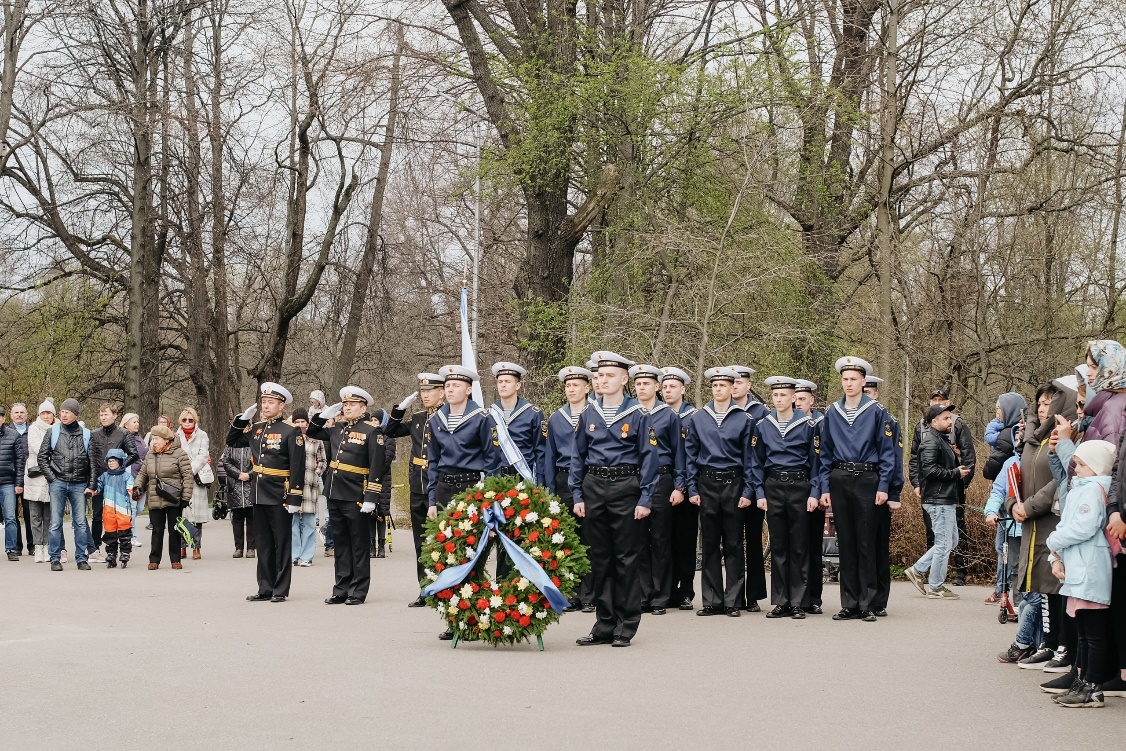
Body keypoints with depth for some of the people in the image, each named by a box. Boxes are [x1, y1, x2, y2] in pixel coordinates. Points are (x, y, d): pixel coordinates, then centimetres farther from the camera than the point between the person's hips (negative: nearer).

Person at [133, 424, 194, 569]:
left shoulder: (179, 454, -5)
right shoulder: (149, 455, 12)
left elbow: (187, 476, -7)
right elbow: (142, 473, 21)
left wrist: (186, 497, -11)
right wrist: (137, 487, 1)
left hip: (174, 501, -4)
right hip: (155, 501, 4)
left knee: (174, 530, 4)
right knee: (157, 531, 6)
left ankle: (175, 560, 13)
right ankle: (154, 560, 12)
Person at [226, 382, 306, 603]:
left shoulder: (291, 431, -9)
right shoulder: (255, 429, 10)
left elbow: (298, 468, -12)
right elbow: (231, 441, 21)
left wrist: (294, 499, -16)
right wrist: (243, 419, 7)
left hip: (280, 497, -6)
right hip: (259, 495, 6)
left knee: (282, 544, 2)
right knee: (263, 545, 11)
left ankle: (281, 590, 8)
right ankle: (265, 589, 17)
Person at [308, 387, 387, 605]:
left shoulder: (372, 430, -8)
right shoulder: (336, 427, 12)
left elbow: (377, 466, -14)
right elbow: (312, 432, 29)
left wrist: (370, 498, -19)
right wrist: (325, 414, 11)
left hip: (356, 498, -6)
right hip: (335, 495, 6)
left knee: (359, 546, 3)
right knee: (341, 545, 12)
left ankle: (358, 592, 8)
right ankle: (341, 590, 18)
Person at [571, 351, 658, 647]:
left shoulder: (638, 414, -3)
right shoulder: (589, 414, 8)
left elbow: (648, 457, -4)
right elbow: (578, 456, 11)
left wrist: (645, 499, -9)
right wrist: (577, 496, 5)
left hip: (625, 488, -4)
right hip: (594, 488, 4)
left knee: (626, 556, 0)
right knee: (600, 556, 8)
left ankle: (626, 627, 8)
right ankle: (604, 624, 15)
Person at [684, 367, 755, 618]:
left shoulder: (744, 419, 2)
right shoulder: (697, 419, 7)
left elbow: (749, 457, 2)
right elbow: (690, 456, 8)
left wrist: (748, 491, -4)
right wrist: (692, 489, 1)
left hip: (733, 484, -1)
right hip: (707, 484, 2)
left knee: (734, 544, 2)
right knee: (709, 544, 4)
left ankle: (733, 601, 7)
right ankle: (712, 601, 10)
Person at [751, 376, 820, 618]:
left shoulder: (807, 424, 0)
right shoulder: (762, 426, 6)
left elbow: (815, 460, 1)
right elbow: (757, 462, 10)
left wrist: (814, 493, -6)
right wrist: (759, 493, 2)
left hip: (799, 487, -2)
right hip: (773, 487, 2)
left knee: (799, 546, 0)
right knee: (778, 547, 5)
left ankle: (799, 603, 5)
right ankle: (781, 602, 11)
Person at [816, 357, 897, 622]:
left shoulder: (876, 411, -1)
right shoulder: (832, 413, 9)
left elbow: (887, 451, -2)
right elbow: (825, 453, 12)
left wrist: (883, 486, -8)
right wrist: (824, 488, 5)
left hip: (867, 480, -3)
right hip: (839, 481, 3)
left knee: (866, 543, -2)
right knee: (846, 543, 6)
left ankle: (867, 605, 3)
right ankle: (849, 605, 12)